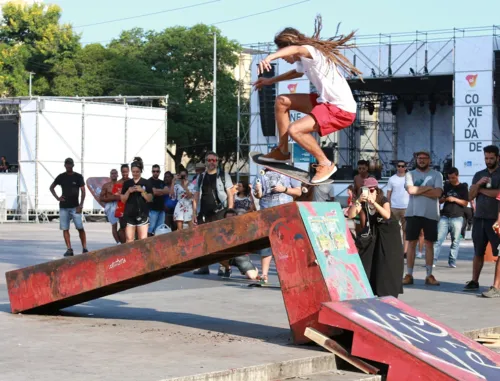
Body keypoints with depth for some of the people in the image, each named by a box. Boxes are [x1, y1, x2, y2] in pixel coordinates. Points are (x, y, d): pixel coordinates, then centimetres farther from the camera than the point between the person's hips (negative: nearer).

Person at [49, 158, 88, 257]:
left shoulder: (78, 177, 1)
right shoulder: (61, 177, 8)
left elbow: (83, 191, -3)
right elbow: (51, 187, 19)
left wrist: (81, 205, -12)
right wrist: (57, 197, 3)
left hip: (75, 206, -3)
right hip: (63, 207, 3)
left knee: (80, 228, -7)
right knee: (65, 229, 0)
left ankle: (84, 248, -3)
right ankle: (69, 249, 3)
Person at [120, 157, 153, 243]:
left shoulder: (146, 183, 4)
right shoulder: (127, 183, 9)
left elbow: (150, 199, 2)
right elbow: (123, 200, 9)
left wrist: (142, 191, -13)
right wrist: (128, 191, -8)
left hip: (142, 214, -2)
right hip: (130, 214, 2)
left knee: (143, 239, -7)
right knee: (129, 239, -3)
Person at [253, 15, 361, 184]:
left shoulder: (311, 51, -18)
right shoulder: (304, 60, 11)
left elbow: (296, 49, -45)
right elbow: (297, 73, 37)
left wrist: (270, 57, -63)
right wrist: (270, 81, 39)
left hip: (342, 110, -10)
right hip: (327, 102, 10)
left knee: (294, 130, -24)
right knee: (282, 102, 14)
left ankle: (325, 164, -5)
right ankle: (282, 151, 19)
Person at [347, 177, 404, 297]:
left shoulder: (383, 200, -21)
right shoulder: (363, 203, -11)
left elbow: (387, 215, -41)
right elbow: (350, 215, -23)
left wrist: (373, 202, -49)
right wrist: (358, 201, -37)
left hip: (388, 232, -4)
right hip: (373, 233, 4)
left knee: (388, 262, -9)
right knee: (366, 260, -2)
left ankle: (389, 293, -4)